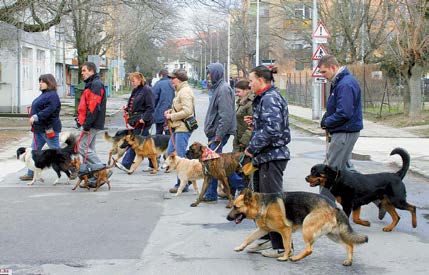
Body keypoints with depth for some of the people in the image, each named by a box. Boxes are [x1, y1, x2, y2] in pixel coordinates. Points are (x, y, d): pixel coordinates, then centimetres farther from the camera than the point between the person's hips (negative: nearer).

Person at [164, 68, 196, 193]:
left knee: (180, 156, -6)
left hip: (183, 128, -11)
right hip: (177, 128, 11)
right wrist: (170, 111, 10)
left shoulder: (185, 92, -15)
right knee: (170, 153, 13)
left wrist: (172, 116, -16)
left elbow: (187, 111, -25)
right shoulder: (180, 91, 17)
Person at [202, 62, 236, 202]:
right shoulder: (216, 88, 17)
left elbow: (226, 115, -21)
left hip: (219, 133, -10)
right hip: (214, 132, 10)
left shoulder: (223, 89, -15)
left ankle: (211, 194, -1)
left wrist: (219, 135, -22)